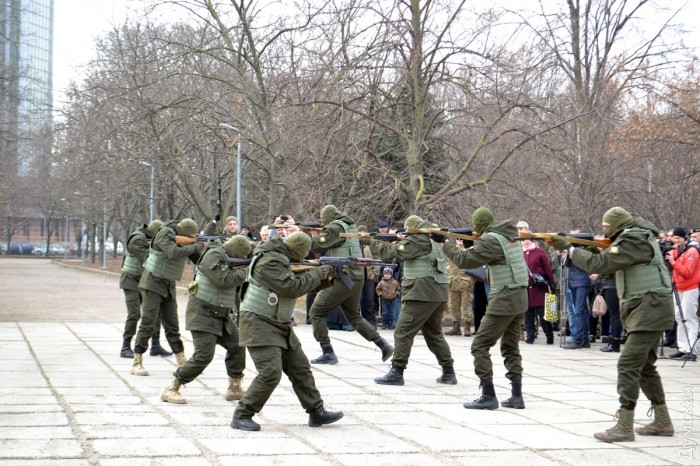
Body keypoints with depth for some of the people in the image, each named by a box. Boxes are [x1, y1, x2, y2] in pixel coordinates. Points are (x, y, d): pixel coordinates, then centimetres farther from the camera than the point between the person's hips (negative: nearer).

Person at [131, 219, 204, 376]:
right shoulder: (165, 234, -15)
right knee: (148, 323, -10)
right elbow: (174, 253, -32)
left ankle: (183, 363, 11)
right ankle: (137, 363, -7)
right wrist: (196, 246, -27)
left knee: (172, 326, 9)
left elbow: (198, 259, 1)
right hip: (153, 282, -7)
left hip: (169, 286, 7)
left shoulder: (185, 238, 4)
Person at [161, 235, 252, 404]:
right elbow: (224, 280, -27)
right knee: (203, 355, -14)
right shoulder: (214, 256, -15)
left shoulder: (228, 258, 12)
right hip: (203, 313, -9)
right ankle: (171, 389, -6)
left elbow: (237, 287, 14)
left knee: (237, 347, 7)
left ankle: (235, 388, 20)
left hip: (222, 315, 9)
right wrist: (244, 271, -12)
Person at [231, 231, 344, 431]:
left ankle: (316, 412, 18)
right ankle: (241, 416, -6)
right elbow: (292, 287, -24)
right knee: (270, 374, -16)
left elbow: (301, 283, 15)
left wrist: (324, 277, 1)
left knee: (301, 369, 11)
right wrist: (317, 274, -12)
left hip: (280, 325, 10)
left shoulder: (282, 259, 10)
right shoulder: (269, 262, -20)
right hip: (259, 324, -10)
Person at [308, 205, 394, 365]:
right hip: (357, 279, 9)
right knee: (354, 316, 21)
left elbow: (318, 245, -16)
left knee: (317, 312, -2)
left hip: (342, 279, -9)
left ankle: (328, 353, -5)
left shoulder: (335, 227, -9)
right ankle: (384, 345, 16)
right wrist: (319, 233, 9)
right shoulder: (350, 226, 18)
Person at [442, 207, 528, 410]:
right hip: (520, 297, 9)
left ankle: (488, 396, -6)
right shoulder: (509, 235, 12)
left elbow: (464, 260, -14)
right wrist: (467, 248, 10)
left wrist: (446, 244, 0)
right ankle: (517, 396, 14)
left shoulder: (490, 239, -13)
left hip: (504, 300, -9)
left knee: (479, 346, -3)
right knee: (510, 347, 16)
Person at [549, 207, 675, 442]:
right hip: (648, 310, 11)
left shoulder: (632, 241, -15)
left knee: (628, 364, -13)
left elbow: (598, 263, -20)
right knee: (644, 366, 16)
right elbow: (612, 265, 18)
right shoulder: (640, 237, 16)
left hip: (649, 309, -11)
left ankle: (624, 427, -14)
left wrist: (568, 248, -11)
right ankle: (662, 422, 22)